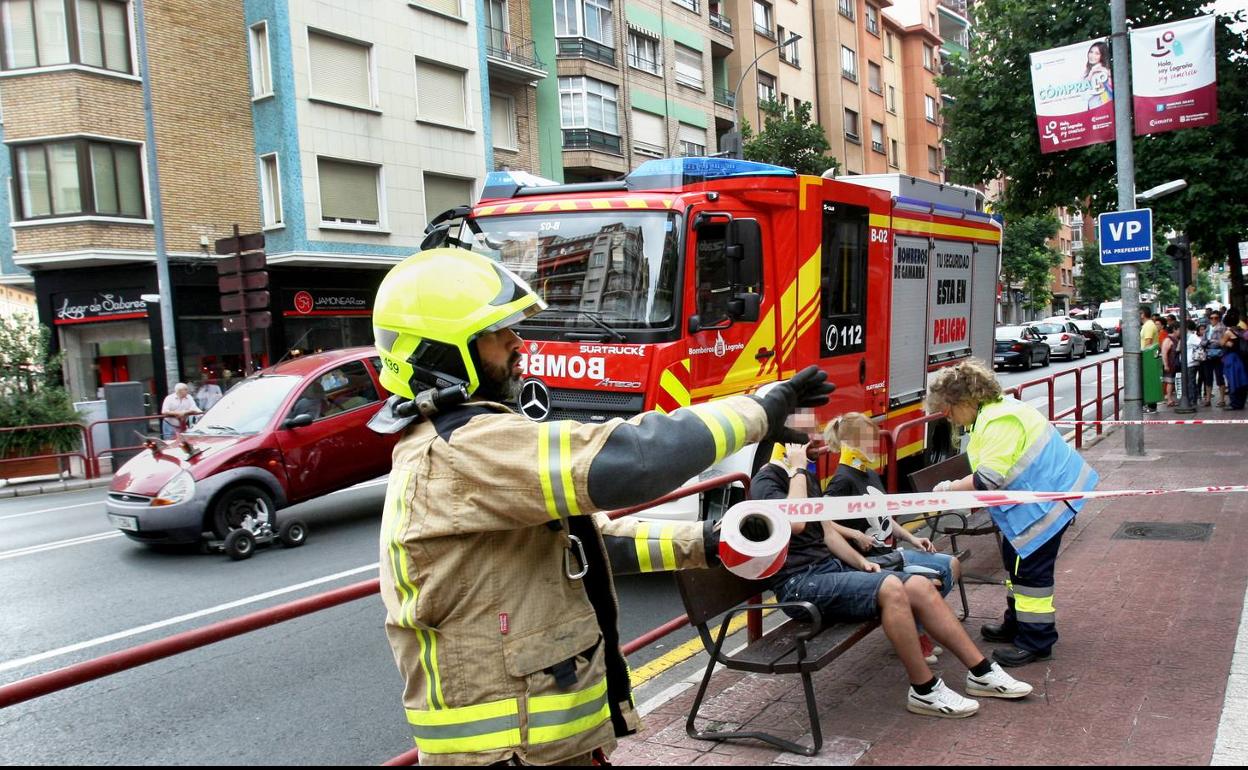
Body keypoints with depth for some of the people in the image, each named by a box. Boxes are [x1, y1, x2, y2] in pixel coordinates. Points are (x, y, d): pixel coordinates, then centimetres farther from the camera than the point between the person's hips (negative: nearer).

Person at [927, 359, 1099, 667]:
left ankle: (1036, 640, 4)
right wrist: (957, 489, 2)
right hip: (1035, 494, 11)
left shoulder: (1000, 421, -26)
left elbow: (988, 479, -30)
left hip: (1047, 497, -11)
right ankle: (1017, 622, 32)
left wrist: (949, 490, -17)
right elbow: (994, 472, 15)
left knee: (1031, 567, -5)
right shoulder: (990, 412, 8)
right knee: (1014, 558, 18)